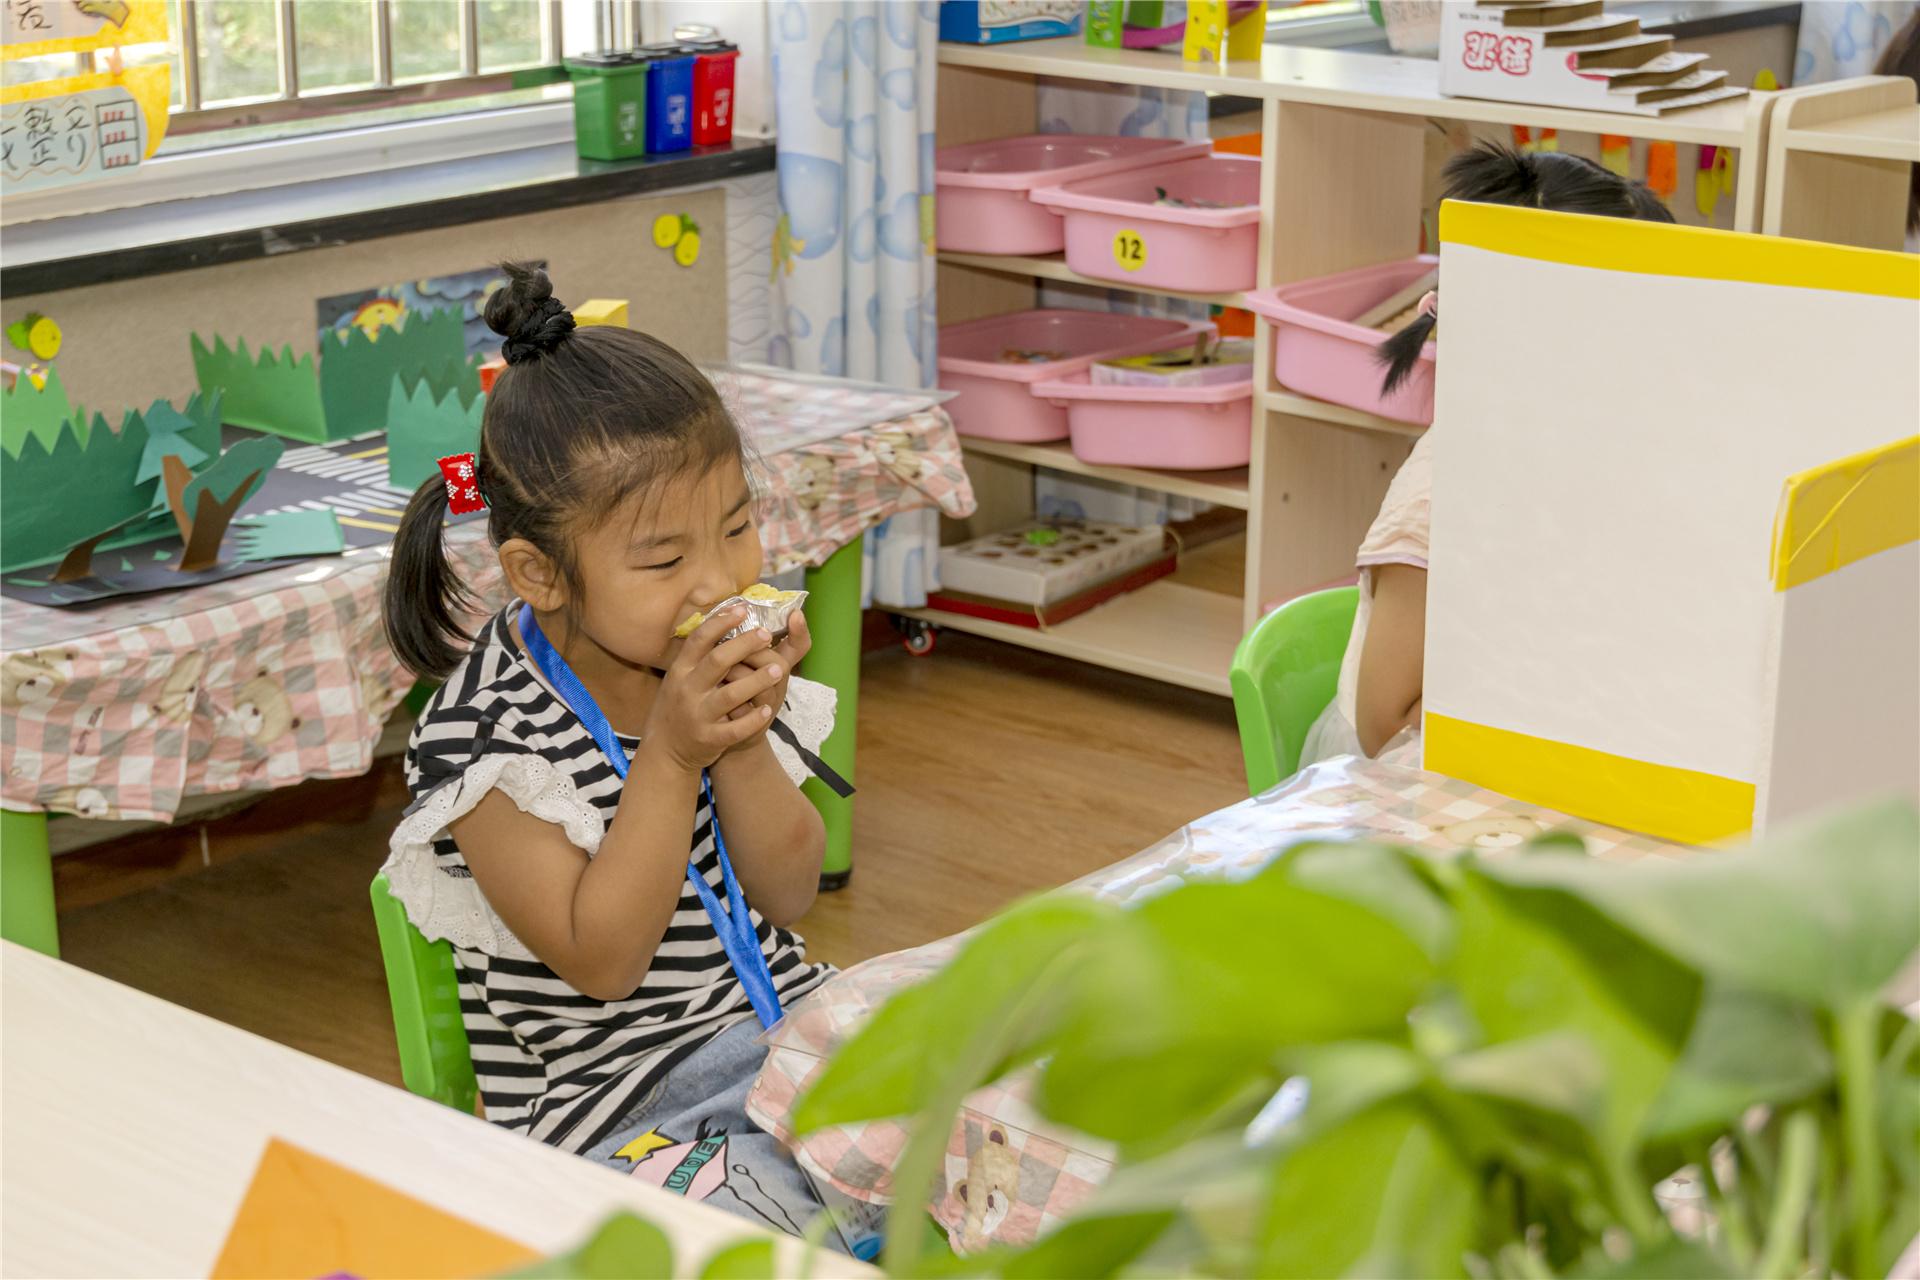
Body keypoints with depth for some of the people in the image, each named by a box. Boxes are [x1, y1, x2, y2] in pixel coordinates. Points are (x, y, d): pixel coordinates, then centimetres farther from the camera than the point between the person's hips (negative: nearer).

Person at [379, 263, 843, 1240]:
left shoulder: (710, 660, 2)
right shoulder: (482, 730, -15)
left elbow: (790, 893, 3)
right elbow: (600, 960, -17)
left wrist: (744, 737, -14)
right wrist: (670, 755, -24)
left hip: (778, 1024, 6)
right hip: (614, 1103, -6)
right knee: (777, 1241, -31)